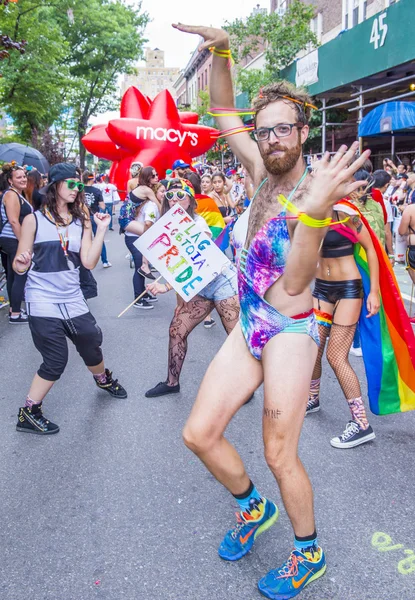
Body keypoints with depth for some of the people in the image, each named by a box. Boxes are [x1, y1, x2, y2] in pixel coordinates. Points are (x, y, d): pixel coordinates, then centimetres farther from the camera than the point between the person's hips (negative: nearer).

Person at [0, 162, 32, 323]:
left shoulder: (18, 194, 17)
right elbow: (13, 221, -21)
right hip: (14, 241, -10)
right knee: (21, 276, -7)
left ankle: (13, 309, 21)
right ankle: (15, 315, -3)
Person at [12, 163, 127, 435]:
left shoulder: (81, 221, 5)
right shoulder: (34, 220, -6)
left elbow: (89, 262, -4)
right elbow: (20, 268, -5)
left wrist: (101, 230, -10)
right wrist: (20, 262, -27)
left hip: (73, 300, 4)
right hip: (43, 302, -4)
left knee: (92, 346, 15)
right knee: (56, 361, -6)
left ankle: (104, 379, 49)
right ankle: (28, 414, 14)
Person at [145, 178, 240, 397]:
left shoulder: (197, 223, -20)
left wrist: (167, 286, -37)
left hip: (221, 281, -7)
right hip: (199, 287, 7)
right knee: (176, 330, 5)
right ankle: (172, 382, 22)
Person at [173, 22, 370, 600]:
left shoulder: (318, 189, -15)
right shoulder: (264, 169, 5)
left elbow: (295, 280, -27)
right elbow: (223, 113, 13)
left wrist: (314, 210, -41)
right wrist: (220, 53, -3)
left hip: (290, 331, -7)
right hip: (248, 326, 7)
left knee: (280, 456, 4)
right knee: (199, 433, 7)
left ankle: (309, 553, 32)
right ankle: (252, 506, 35)